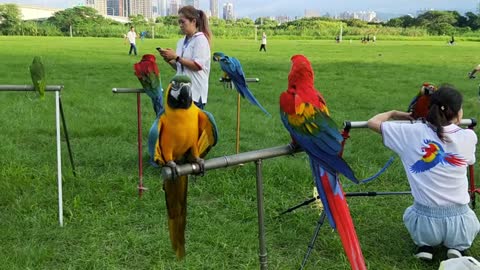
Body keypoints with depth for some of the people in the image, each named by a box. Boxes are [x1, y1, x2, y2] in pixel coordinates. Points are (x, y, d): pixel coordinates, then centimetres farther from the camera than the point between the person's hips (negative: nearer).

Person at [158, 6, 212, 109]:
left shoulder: (200, 39, -7)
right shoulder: (181, 42, 13)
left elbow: (197, 66, -16)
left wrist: (176, 57, -14)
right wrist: (169, 60, -1)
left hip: (195, 92, -7)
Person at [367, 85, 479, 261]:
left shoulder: (413, 133, -10)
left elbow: (372, 122, 0)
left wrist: (394, 113, 18)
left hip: (424, 222, 0)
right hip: (459, 224, 0)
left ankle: (425, 245, 11)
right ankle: (457, 246, 9)